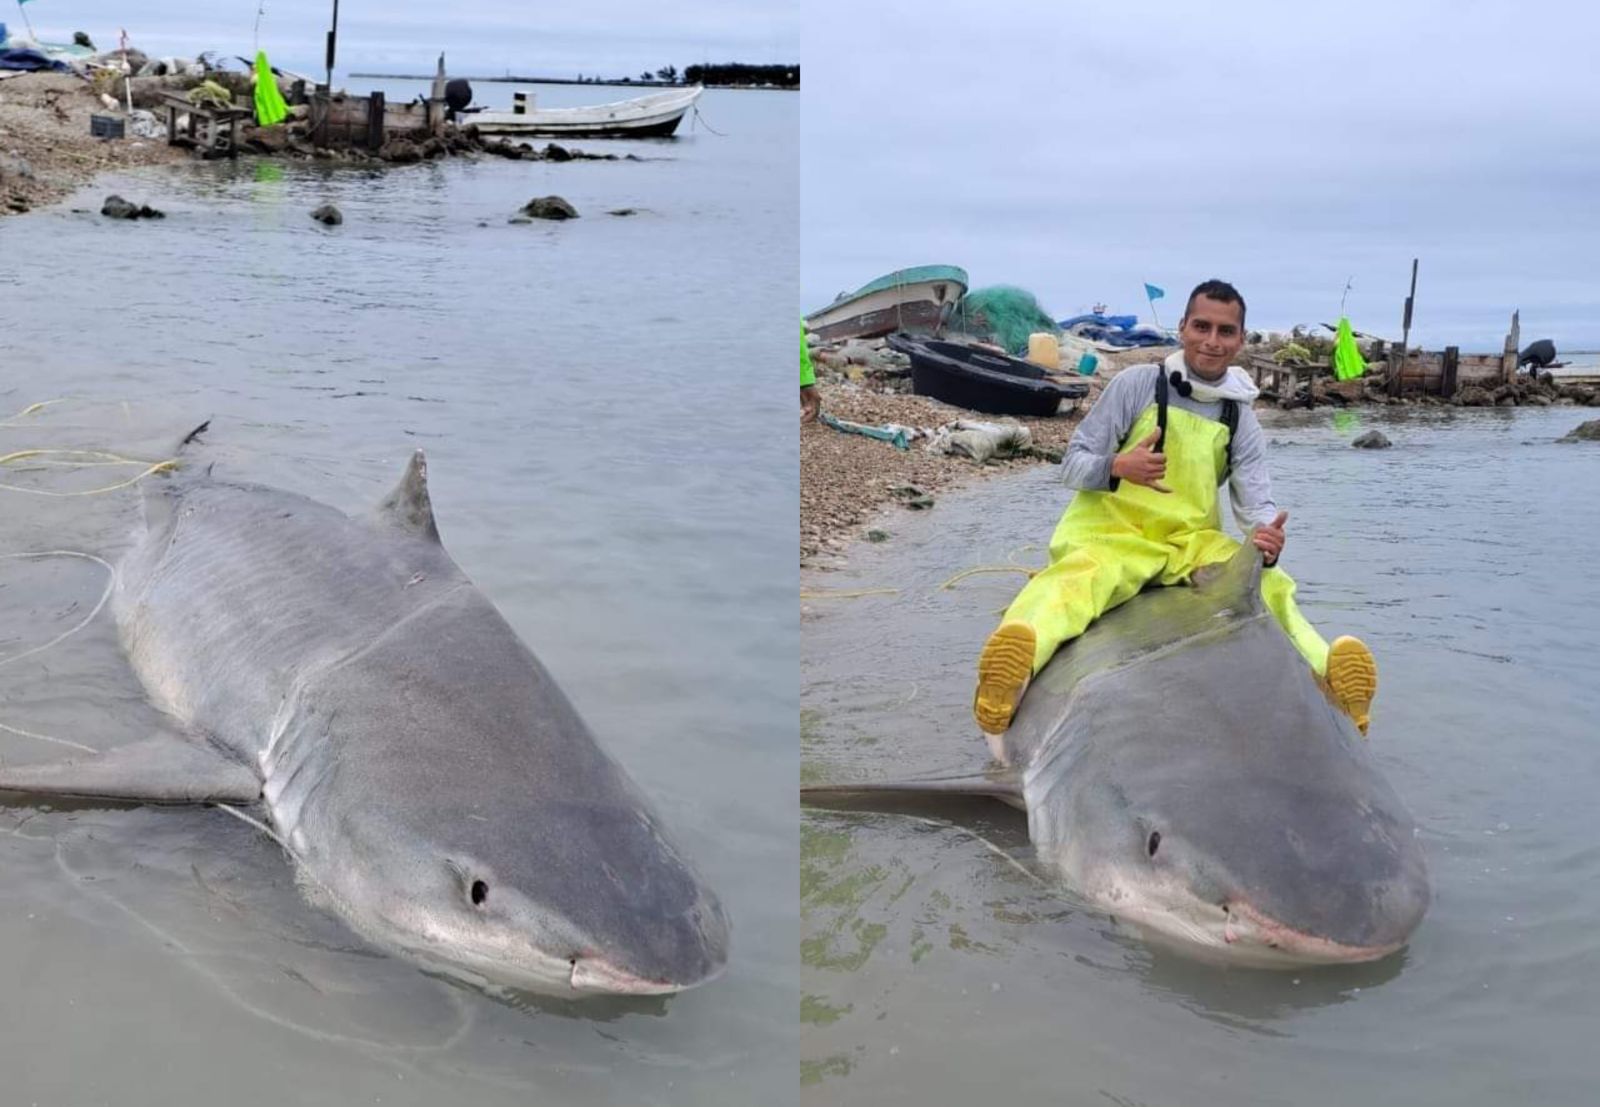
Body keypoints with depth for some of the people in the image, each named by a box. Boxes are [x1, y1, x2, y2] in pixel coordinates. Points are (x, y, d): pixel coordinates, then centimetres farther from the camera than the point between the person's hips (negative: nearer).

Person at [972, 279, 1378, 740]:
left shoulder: (1242, 421, 10)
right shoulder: (1137, 383, 1)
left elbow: (1256, 500, 1)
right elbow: (1074, 461, 1)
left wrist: (1267, 533, -25)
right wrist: (1117, 467, -23)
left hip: (1193, 542, 5)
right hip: (1112, 530, -5)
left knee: (1268, 585, -25)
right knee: (1077, 578, -39)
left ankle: (1327, 669, -47)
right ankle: (1014, 665, -68)